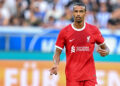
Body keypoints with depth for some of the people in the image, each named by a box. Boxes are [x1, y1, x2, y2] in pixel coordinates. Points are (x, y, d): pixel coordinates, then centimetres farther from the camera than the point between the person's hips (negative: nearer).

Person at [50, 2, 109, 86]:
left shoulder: (94, 30, 2)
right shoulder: (64, 32, 0)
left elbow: (105, 48, 11)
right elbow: (57, 53, 3)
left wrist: (105, 52, -13)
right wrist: (56, 65, -17)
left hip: (89, 76, 1)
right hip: (72, 76, -1)